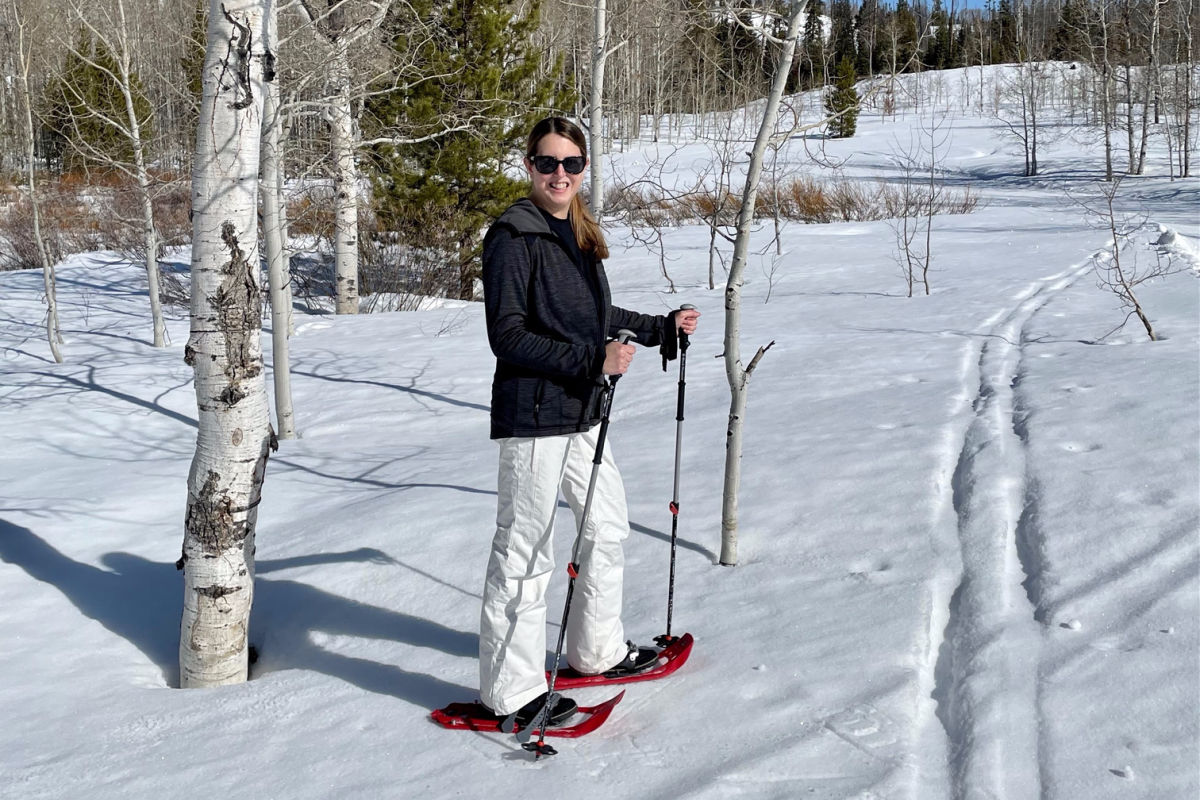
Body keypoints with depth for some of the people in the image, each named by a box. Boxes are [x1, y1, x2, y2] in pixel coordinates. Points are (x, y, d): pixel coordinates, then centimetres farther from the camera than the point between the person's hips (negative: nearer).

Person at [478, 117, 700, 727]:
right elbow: (508, 335, -19)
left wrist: (662, 328, 29)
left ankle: (598, 650, 37)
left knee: (608, 527, 19)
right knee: (524, 552, -1)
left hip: (580, 412, 9)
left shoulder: (578, 234, 13)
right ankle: (511, 689, 12)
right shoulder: (513, 235, -13)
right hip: (532, 414, -9)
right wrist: (592, 359, -25)